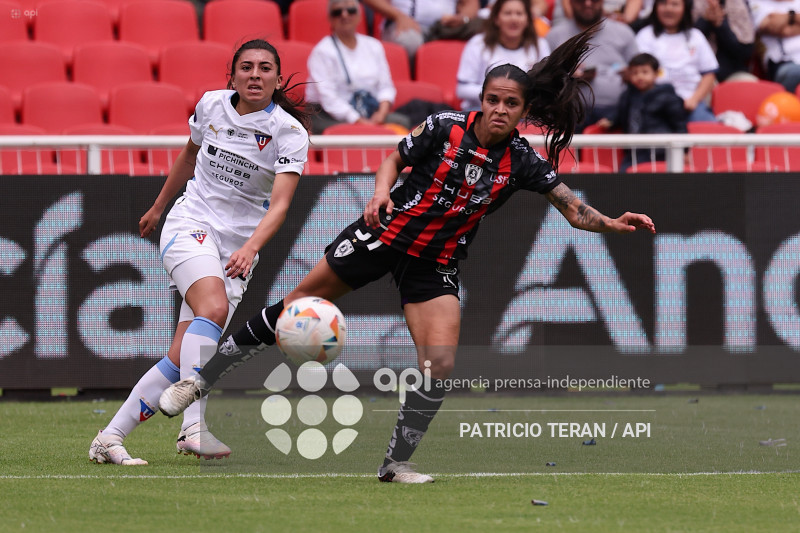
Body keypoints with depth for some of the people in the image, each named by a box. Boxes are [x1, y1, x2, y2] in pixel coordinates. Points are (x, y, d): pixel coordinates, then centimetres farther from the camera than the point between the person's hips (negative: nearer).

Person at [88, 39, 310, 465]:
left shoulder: (289, 133, -9)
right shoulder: (211, 105, 0)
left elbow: (279, 205, -21)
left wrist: (251, 248, -38)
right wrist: (157, 207, 32)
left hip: (236, 250, 1)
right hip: (190, 224, -1)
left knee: (181, 358, -8)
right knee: (215, 307, -31)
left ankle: (108, 440, 1)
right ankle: (193, 426, -39)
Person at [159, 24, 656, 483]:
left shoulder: (522, 161, -12)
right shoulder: (444, 127, -15)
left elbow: (575, 210, -15)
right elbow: (394, 159, 0)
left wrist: (614, 224, -32)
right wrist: (382, 193, -18)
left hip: (436, 265, 1)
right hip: (384, 236, -1)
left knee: (440, 363, -15)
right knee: (296, 306, 4)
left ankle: (397, 462, 3)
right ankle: (200, 380, 18)